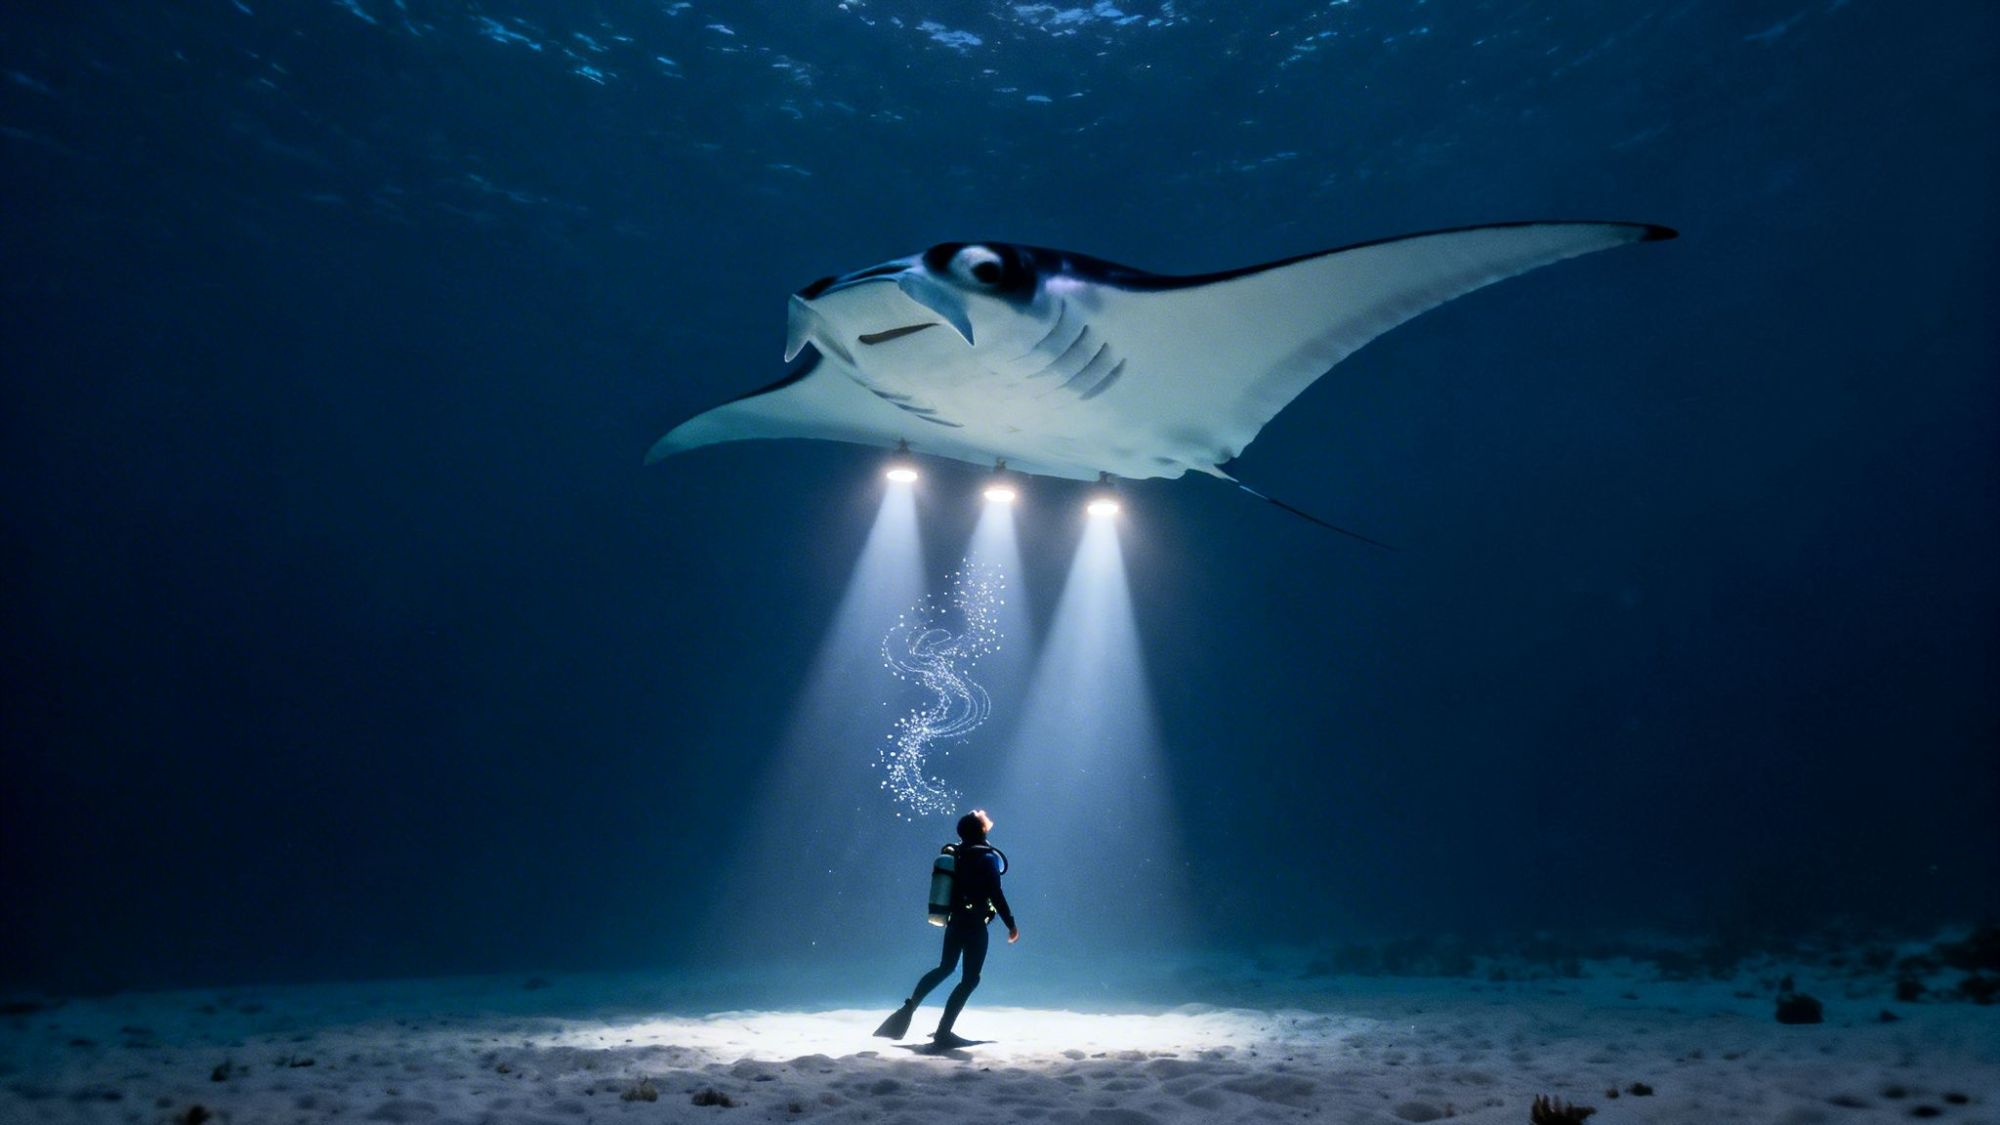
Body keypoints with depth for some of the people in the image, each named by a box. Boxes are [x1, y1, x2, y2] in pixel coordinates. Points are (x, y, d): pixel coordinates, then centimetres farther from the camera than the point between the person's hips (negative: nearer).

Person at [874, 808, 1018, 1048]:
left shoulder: (954, 854, 6)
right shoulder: (987, 857, -14)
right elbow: (996, 894, -18)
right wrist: (1011, 924, -9)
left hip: (954, 920, 7)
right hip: (974, 924, -7)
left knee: (945, 967, 26)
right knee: (970, 979, 2)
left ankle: (908, 1008, 19)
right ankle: (943, 1032, -1)